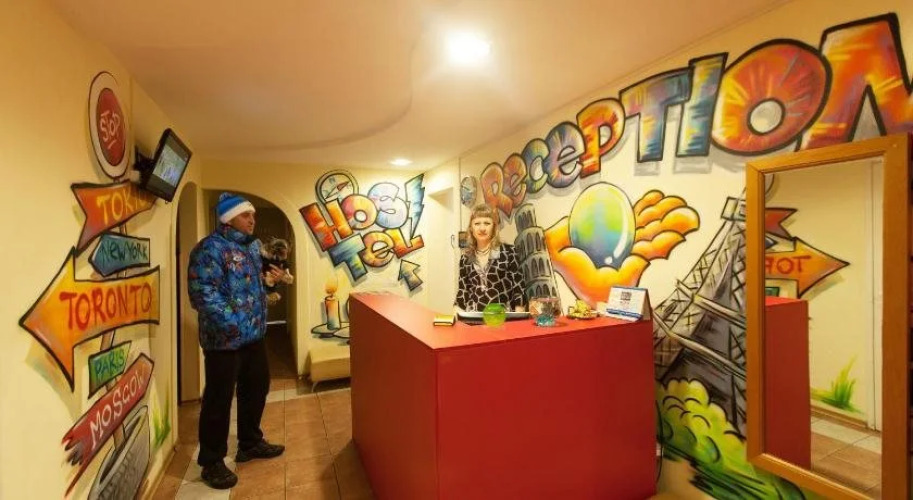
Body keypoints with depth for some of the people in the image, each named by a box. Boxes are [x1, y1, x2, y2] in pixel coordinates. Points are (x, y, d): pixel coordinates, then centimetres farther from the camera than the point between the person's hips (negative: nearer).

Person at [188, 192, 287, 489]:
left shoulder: (252, 245, 12)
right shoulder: (210, 248, -16)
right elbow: (202, 292, -25)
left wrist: (269, 279, 5)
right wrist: (229, 321, -30)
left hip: (254, 334, 9)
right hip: (224, 339, -9)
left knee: (257, 388, 19)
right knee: (219, 399, 6)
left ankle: (250, 443, 40)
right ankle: (212, 462, 24)